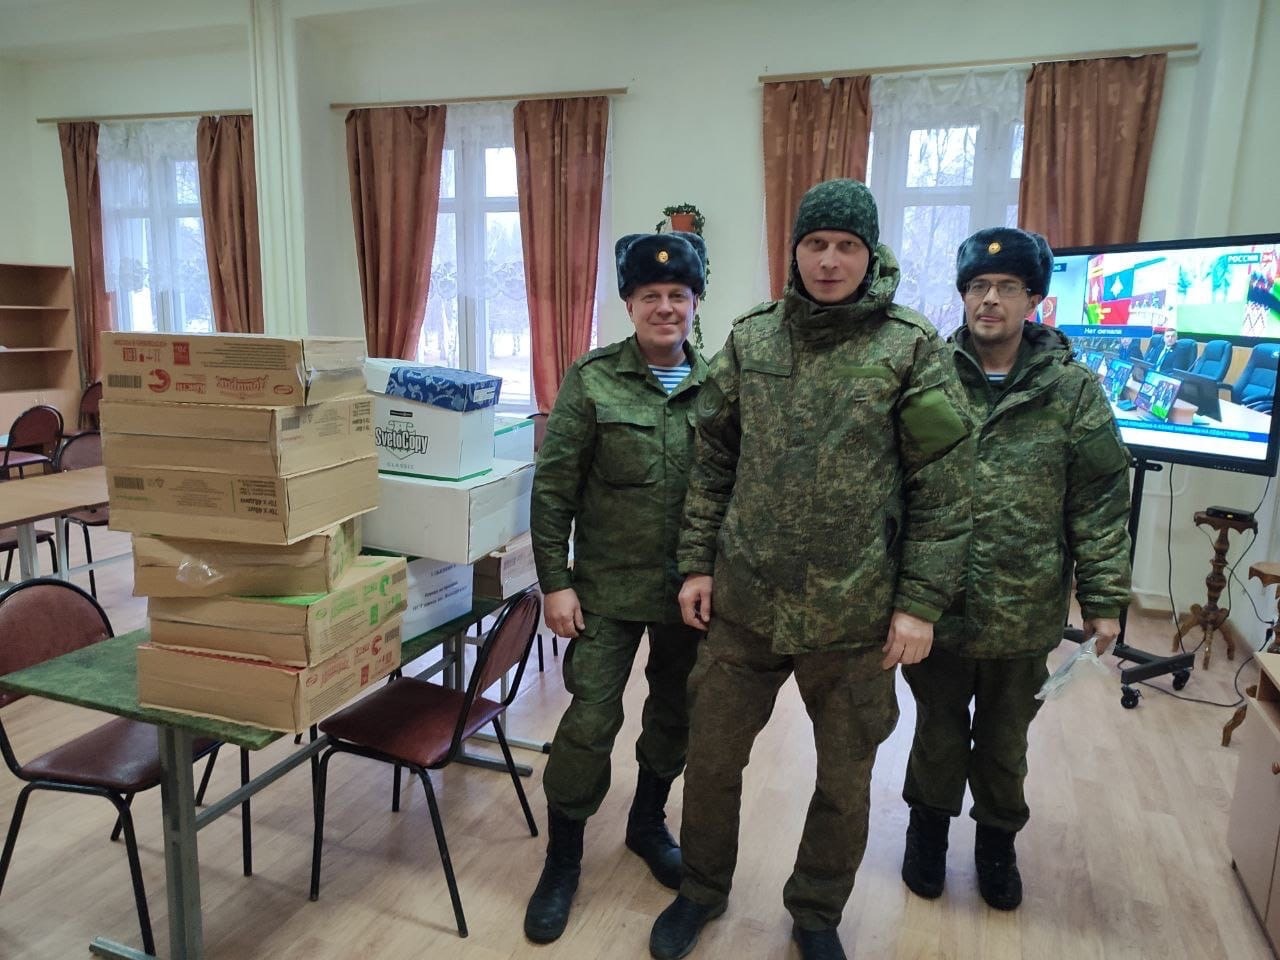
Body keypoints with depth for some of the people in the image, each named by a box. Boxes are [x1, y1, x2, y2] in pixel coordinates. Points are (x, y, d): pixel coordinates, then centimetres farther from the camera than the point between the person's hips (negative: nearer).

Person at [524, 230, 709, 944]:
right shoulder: (592, 380, -7)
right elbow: (554, 486, -7)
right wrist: (556, 581, -9)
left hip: (694, 588, 3)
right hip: (608, 587, -3)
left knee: (676, 715, 16)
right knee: (591, 720, -2)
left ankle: (649, 824, 42)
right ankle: (563, 858, 21)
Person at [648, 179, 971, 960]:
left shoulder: (912, 349, -6)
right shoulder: (750, 339, 2)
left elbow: (941, 490, -6)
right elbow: (714, 463, 6)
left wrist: (921, 602, -9)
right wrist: (697, 564, 3)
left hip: (855, 612, -2)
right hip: (745, 600, 2)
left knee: (845, 780, 14)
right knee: (711, 757, 15)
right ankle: (703, 891, 41)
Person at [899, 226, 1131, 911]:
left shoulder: (1072, 391, -3)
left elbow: (1100, 503, -2)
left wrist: (1103, 600, -4)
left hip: (1025, 614, 1)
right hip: (936, 603, 0)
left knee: (1005, 742, 19)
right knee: (939, 733, 17)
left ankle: (998, 840, 44)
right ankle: (929, 828, 42)